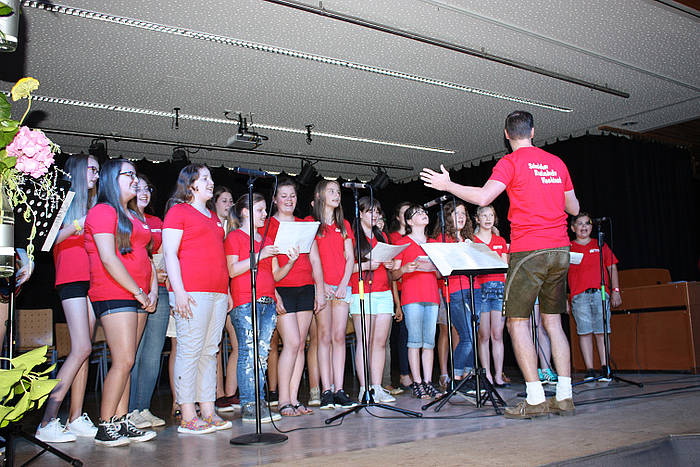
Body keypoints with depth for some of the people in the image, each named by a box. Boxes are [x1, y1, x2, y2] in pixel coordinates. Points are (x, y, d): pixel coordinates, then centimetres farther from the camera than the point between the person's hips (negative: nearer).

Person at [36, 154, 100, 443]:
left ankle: (76, 419, 5)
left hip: (92, 280, 7)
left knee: (83, 351, 3)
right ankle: (47, 422, -11)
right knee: (82, 349, -15)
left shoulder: (91, 206, 22)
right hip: (72, 279, -7)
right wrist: (78, 225, -19)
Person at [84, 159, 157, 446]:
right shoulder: (103, 211, -4)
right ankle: (105, 428, -3)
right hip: (114, 295, -8)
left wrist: (153, 291, 7)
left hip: (138, 298, 8)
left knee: (126, 362, 7)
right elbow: (108, 259, -14)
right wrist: (139, 292, -12)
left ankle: (121, 422, 11)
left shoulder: (135, 216, 22)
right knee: (124, 361, -11)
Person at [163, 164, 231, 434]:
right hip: (192, 293, -7)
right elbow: (169, 253, -5)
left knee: (210, 351, 6)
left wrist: (226, 290, 19)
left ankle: (208, 412, 10)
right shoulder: (178, 211, 3)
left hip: (217, 293, 7)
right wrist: (179, 291, -15)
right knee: (190, 351, -7)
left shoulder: (214, 218, 24)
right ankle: (188, 417, -4)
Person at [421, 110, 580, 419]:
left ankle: (535, 399, -6)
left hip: (529, 250, -6)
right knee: (552, 321, 11)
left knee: (517, 321, -1)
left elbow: (483, 197, -17)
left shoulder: (511, 162, -4)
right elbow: (574, 209, 20)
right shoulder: (556, 163, 15)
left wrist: (447, 185, -4)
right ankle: (564, 397, 9)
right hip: (560, 249, 6)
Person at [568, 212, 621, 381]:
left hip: (600, 293, 1)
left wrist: (615, 290, 4)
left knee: (602, 331, -3)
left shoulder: (600, 245, 14)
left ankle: (605, 368, 0)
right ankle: (589, 370, -1)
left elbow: (612, 268, 14)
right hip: (579, 296, 0)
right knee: (584, 332, -4)